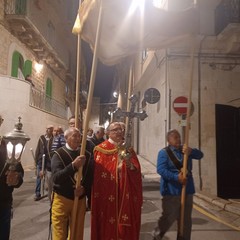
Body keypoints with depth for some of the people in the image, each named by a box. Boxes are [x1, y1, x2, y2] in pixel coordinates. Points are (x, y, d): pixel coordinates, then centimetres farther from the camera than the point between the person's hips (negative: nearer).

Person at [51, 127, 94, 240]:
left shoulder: (87, 155, 0)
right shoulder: (59, 154, -10)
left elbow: (91, 178, 1)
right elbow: (56, 178, -24)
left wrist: (84, 189, -17)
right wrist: (73, 165, -35)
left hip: (80, 200, 3)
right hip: (61, 199, -3)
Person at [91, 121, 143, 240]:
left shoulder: (128, 149, 8)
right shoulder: (101, 149, -6)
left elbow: (136, 171, 1)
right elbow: (97, 174, -13)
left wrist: (129, 163, -18)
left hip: (125, 196, 4)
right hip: (107, 196, -3)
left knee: (125, 225, 13)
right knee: (108, 226, 7)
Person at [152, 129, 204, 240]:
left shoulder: (185, 150, 14)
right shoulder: (164, 152, -6)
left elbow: (200, 155, 1)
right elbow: (161, 169, -18)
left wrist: (191, 151, -20)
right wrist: (176, 177, -27)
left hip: (187, 189, 6)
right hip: (171, 190, -6)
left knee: (186, 219, 13)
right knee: (169, 217, -1)